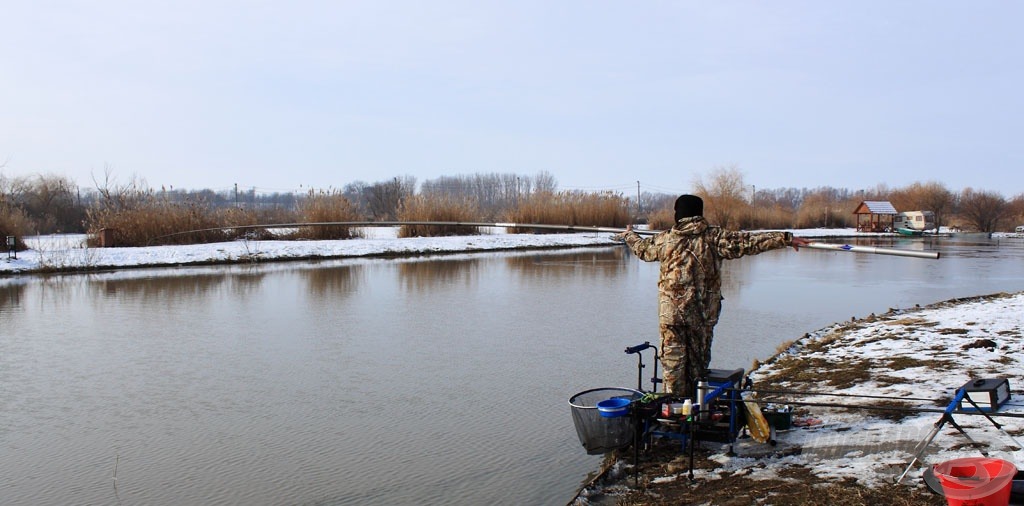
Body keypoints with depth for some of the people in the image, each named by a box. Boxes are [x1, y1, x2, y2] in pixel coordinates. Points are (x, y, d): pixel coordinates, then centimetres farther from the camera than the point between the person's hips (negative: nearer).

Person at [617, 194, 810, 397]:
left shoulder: (664, 239, 1)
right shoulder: (714, 237, -5)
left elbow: (642, 248, 20)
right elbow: (748, 242, -11)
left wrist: (629, 235, 41)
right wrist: (785, 239, -9)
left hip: (670, 311, 0)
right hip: (702, 313, 0)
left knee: (673, 359, 7)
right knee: (698, 359, 14)